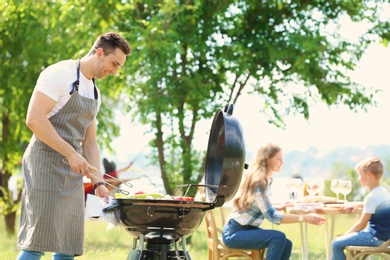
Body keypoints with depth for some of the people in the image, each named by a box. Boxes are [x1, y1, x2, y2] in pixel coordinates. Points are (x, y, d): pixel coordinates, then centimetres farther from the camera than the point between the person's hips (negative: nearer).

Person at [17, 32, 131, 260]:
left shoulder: (95, 93, 17)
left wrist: (99, 182, 9)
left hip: (73, 172, 8)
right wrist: (71, 154, -20)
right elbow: (34, 119, -18)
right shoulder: (60, 74, -8)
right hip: (45, 164, -8)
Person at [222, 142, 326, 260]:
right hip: (234, 233, -9)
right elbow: (272, 216, -27)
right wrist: (305, 218, -28)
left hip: (247, 228, 9)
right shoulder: (258, 181, -22)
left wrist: (278, 208, 5)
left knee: (287, 244, -6)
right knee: (278, 237, -25)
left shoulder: (268, 179, 7)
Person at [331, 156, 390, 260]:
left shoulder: (371, 197, -21)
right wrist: (358, 204, 25)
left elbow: (361, 224, -18)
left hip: (376, 238, -10)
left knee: (336, 243, -9)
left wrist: (344, 236, -6)